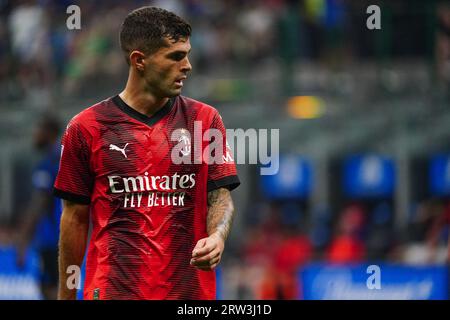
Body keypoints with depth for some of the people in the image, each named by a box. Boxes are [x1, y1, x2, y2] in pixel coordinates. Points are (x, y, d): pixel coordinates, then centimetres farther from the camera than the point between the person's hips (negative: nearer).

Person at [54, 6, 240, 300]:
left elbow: (220, 196, 3)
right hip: (112, 290, -2)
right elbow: (75, 217, 5)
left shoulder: (206, 120, 5)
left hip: (191, 287, 2)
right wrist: (66, 296, 6)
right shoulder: (86, 128, 1)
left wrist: (217, 236, -19)